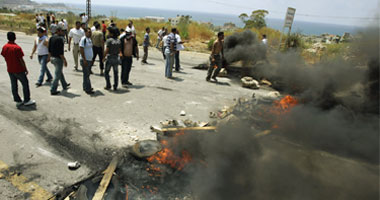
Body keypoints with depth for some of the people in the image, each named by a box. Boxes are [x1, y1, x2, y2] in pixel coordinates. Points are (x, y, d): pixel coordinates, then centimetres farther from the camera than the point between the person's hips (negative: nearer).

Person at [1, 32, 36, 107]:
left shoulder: (4, 47, 1)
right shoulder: (17, 48, -17)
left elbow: (5, 58, 9)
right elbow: (21, 60, -16)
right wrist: (26, 69, -7)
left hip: (10, 70, 6)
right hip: (19, 70, -6)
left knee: (14, 85, 11)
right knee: (25, 84, 7)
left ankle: (18, 101, 19)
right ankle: (27, 101, 11)